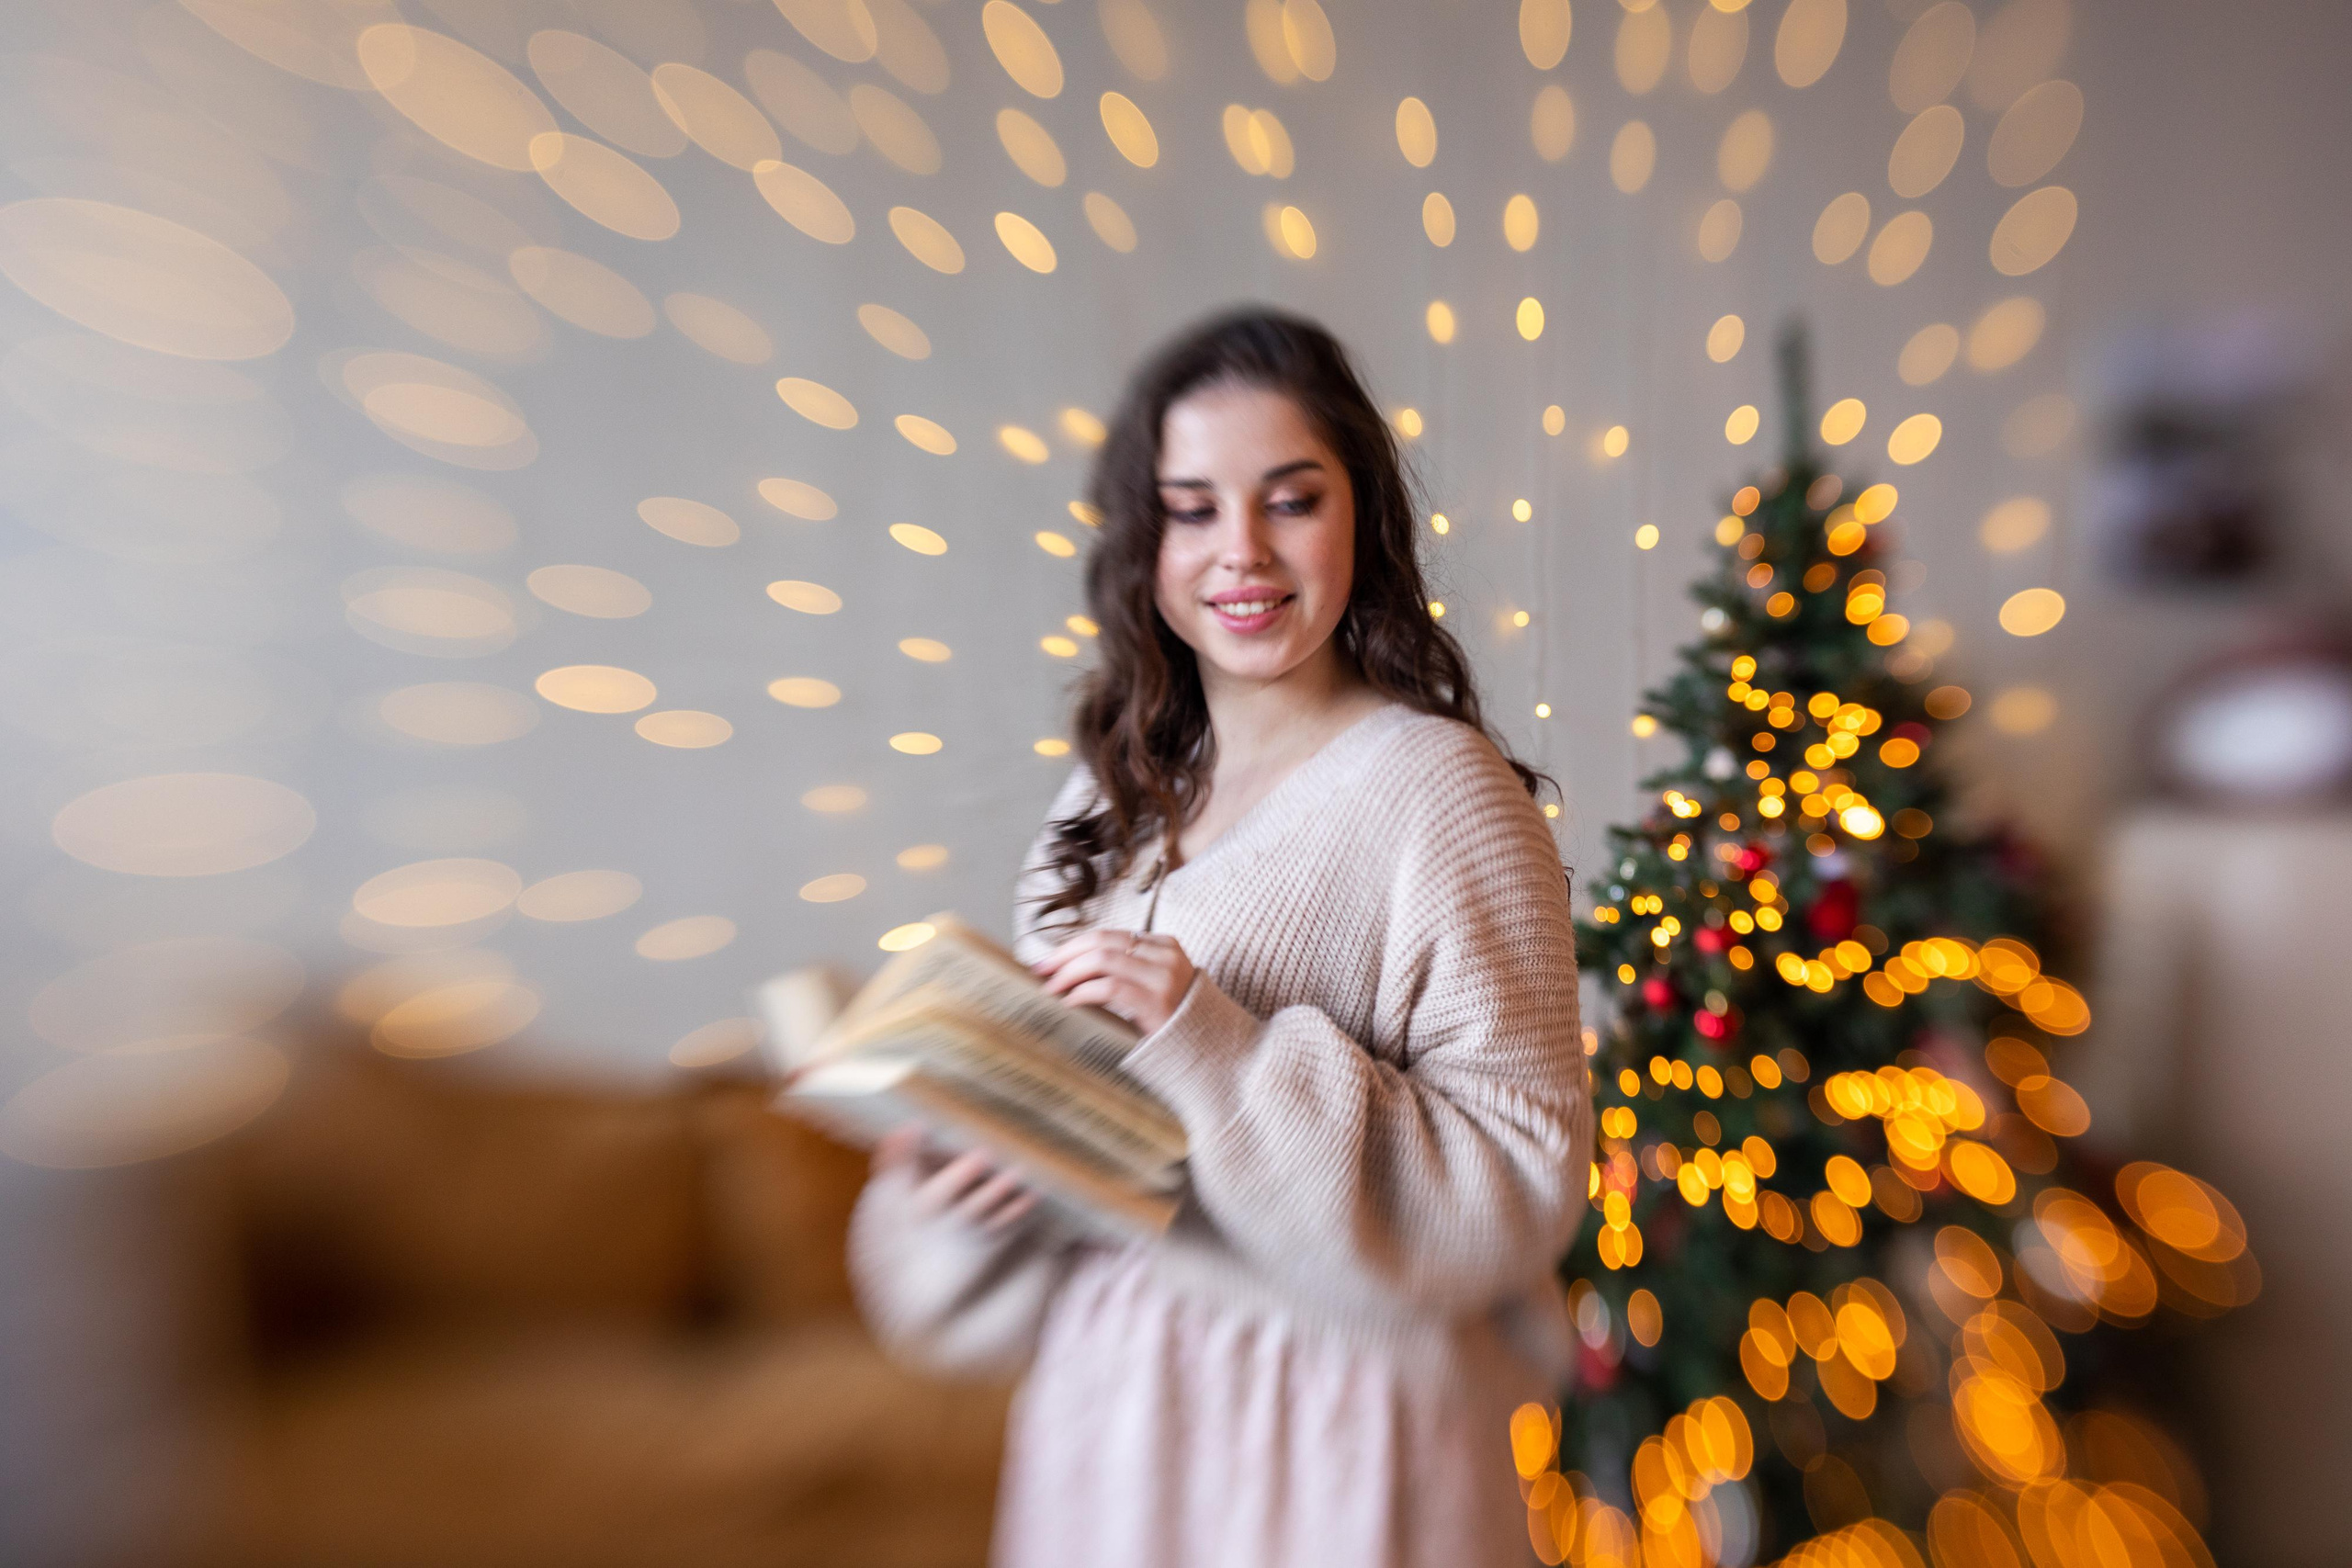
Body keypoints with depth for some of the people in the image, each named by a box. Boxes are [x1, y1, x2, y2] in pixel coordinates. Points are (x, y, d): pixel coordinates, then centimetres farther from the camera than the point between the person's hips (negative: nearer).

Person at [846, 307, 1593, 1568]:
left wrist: (1211, 1042, -27)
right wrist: (939, 1189, -11)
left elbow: (1522, 1180, -19)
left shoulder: (1439, 788, -16)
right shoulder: (1116, 792, 1)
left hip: (1333, 1418, -5)